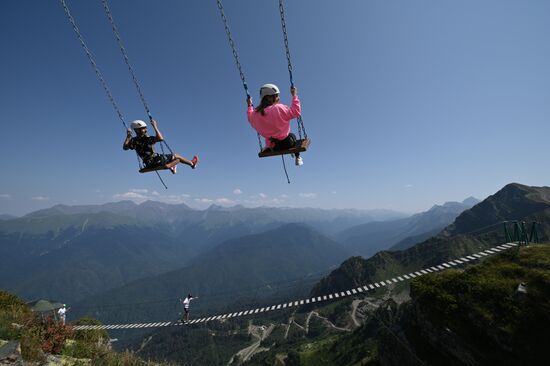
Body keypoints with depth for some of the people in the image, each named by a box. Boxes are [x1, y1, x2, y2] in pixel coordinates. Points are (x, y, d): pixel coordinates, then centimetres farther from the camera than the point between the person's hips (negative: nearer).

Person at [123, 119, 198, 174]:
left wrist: (128, 136, 16)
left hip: (149, 165, 8)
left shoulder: (133, 141, -4)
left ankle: (171, 168, 60)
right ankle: (192, 163, 30)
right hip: (156, 161, -8)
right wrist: (155, 127, -27)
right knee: (176, 156, 11)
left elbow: (125, 147, 13)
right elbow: (161, 138, -37)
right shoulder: (146, 138, -26)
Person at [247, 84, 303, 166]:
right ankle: (298, 158, 39)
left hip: (271, 146, 5)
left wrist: (250, 106, 27)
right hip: (285, 143, -5)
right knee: (292, 135, 32)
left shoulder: (255, 113, -6)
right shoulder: (279, 108, -22)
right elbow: (296, 112, -15)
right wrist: (294, 96, -6)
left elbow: (251, 119, 18)